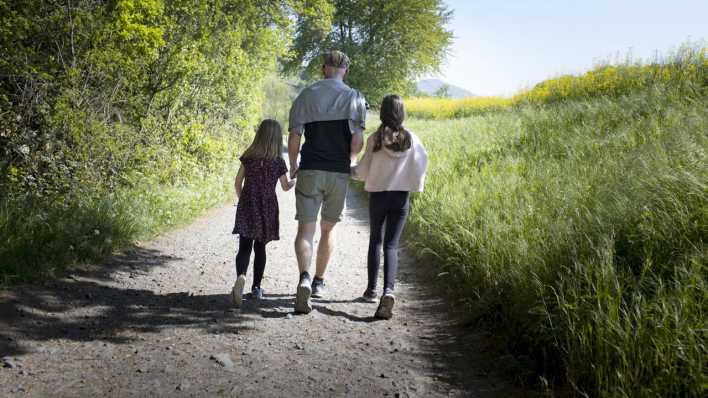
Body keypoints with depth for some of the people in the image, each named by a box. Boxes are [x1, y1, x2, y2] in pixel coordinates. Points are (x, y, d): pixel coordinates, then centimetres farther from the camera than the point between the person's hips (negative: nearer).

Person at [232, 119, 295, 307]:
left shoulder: (248, 157, -2)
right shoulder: (278, 162, -5)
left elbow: (237, 183, 4)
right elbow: (285, 187, 7)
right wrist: (295, 181, 28)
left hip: (247, 208, 0)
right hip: (267, 210, 0)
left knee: (244, 247, -1)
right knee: (260, 248, 13)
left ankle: (241, 276, -29)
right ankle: (257, 287, 18)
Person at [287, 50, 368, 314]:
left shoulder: (306, 95, 2)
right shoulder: (355, 98, -1)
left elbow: (294, 138, -2)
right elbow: (357, 142, -8)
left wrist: (293, 165, 15)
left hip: (310, 170, -1)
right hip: (339, 172, 1)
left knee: (306, 229, -2)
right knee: (328, 229, 16)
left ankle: (304, 279, -25)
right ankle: (319, 283, 26)